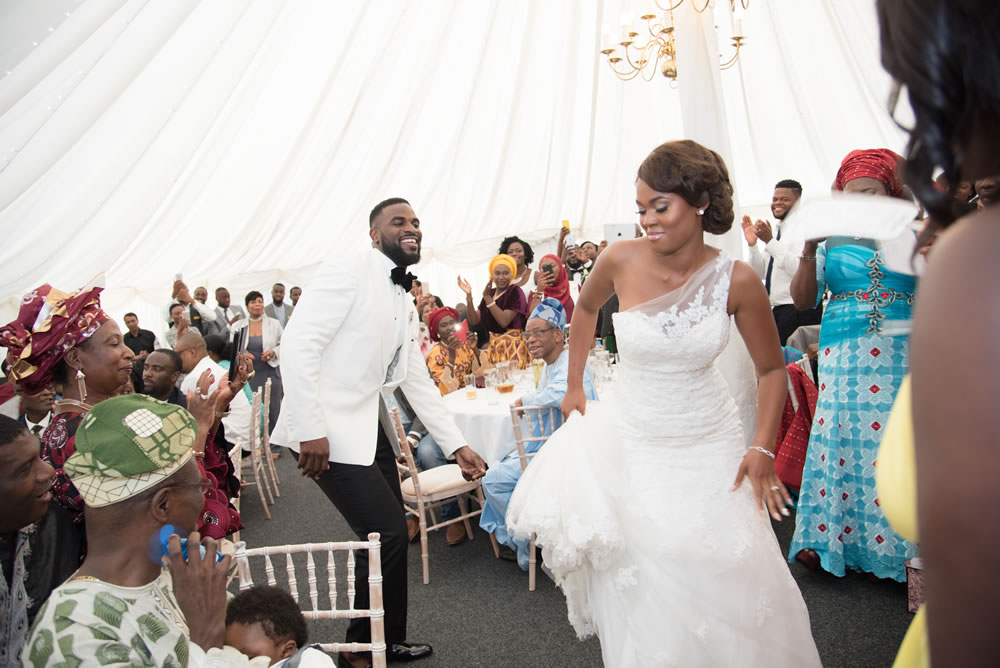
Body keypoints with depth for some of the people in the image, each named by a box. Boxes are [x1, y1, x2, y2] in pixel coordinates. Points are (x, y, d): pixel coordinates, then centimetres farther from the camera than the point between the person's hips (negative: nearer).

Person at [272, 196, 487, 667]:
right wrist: (311, 430, -24)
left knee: (391, 536, 13)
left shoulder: (405, 303, 14)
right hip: (329, 428, -8)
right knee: (387, 535, -8)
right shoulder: (350, 271, -11)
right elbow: (298, 342, -19)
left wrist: (456, 445, 13)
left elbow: (418, 381, 17)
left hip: (372, 427, 9)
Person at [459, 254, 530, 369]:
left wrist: (487, 298, -18)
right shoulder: (490, 293, 11)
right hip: (494, 346, 5)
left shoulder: (515, 292, -6)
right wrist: (469, 296, -3)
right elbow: (474, 321, 6)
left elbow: (504, 321, -19)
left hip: (513, 346, -5)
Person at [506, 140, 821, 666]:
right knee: (644, 587, 8)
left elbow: (771, 368, -1)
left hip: (710, 446, 0)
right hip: (632, 445, 0)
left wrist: (762, 448, -11)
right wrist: (573, 385, 11)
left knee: (727, 579, 7)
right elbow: (586, 308, 10)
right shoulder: (621, 259, -12)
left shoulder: (736, 280, -13)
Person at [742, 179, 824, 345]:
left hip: (799, 310, -7)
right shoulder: (773, 229, 15)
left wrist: (770, 241, -21)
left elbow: (800, 269, -22)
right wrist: (752, 244, 1)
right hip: (774, 309, 7)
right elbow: (760, 273, 15)